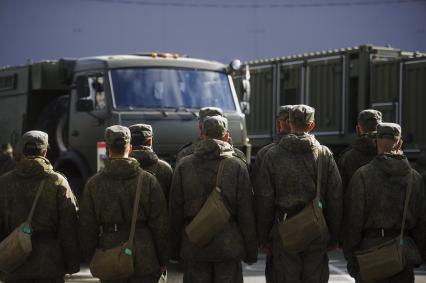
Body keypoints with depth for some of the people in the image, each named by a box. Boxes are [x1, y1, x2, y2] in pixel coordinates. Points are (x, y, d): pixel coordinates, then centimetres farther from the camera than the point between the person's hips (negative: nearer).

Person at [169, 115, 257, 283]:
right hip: (228, 244, -1)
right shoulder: (237, 166, -3)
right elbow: (246, 213, -3)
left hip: (194, 246, 1)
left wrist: (174, 249, 11)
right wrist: (251, 250, 4)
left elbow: (175, 211, 3)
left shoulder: (183, 166, 2)